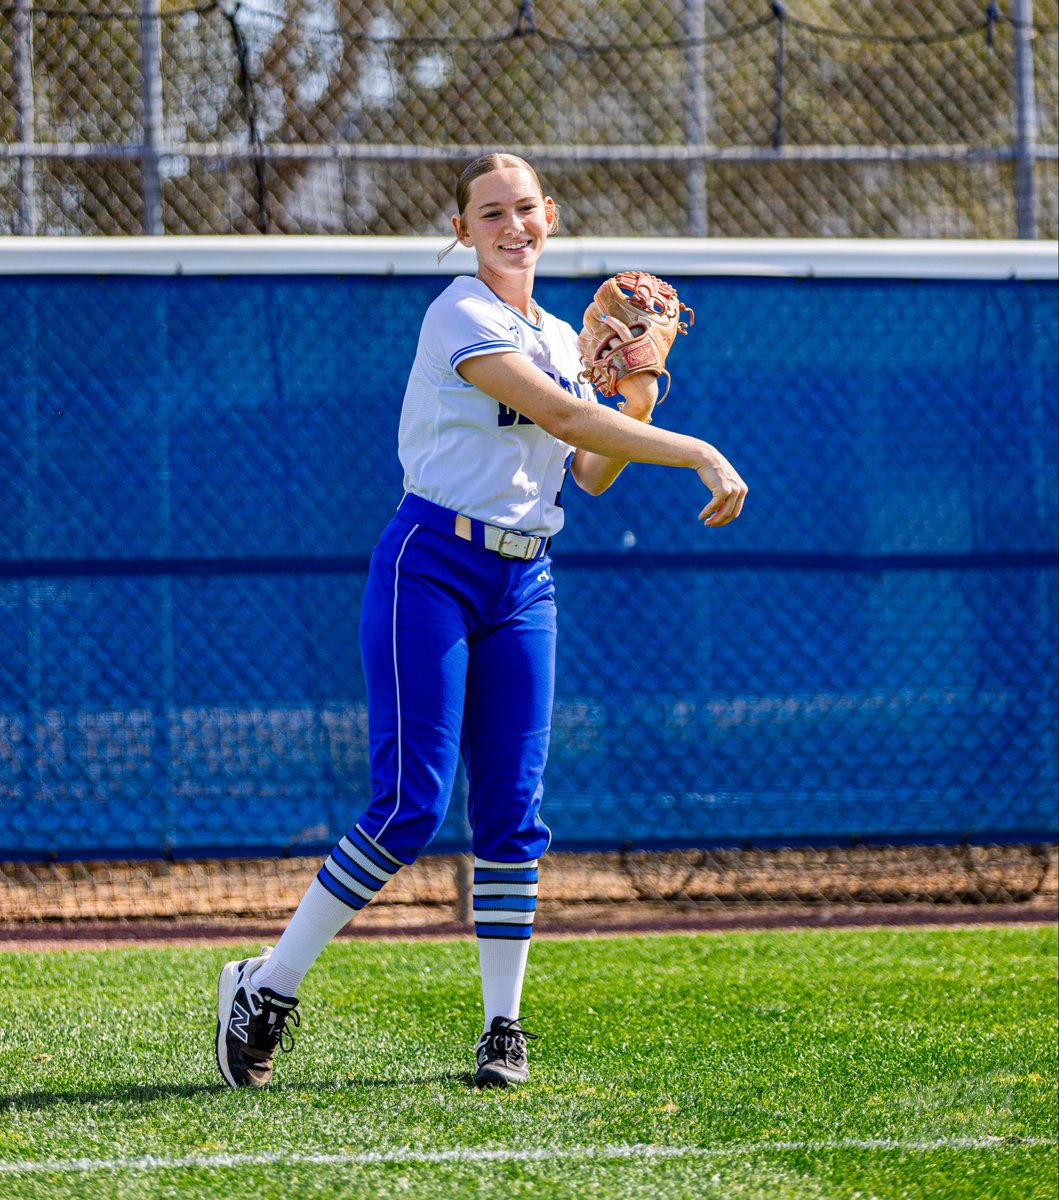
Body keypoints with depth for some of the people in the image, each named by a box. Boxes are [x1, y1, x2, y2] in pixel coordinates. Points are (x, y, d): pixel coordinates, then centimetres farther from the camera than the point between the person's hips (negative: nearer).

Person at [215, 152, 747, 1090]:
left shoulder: (562, 340, 15)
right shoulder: (461, 318, -10)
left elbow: (591, 474, 16)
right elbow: (562, 418, -21)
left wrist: (636, 410, -3)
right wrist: (700, 454, -22)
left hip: (523, 587, 7)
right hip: (433, 570, -7)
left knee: (513, 807, 1)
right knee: (411, 804, -13)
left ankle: (504, 1027, 6)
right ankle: (269, 988, -3)